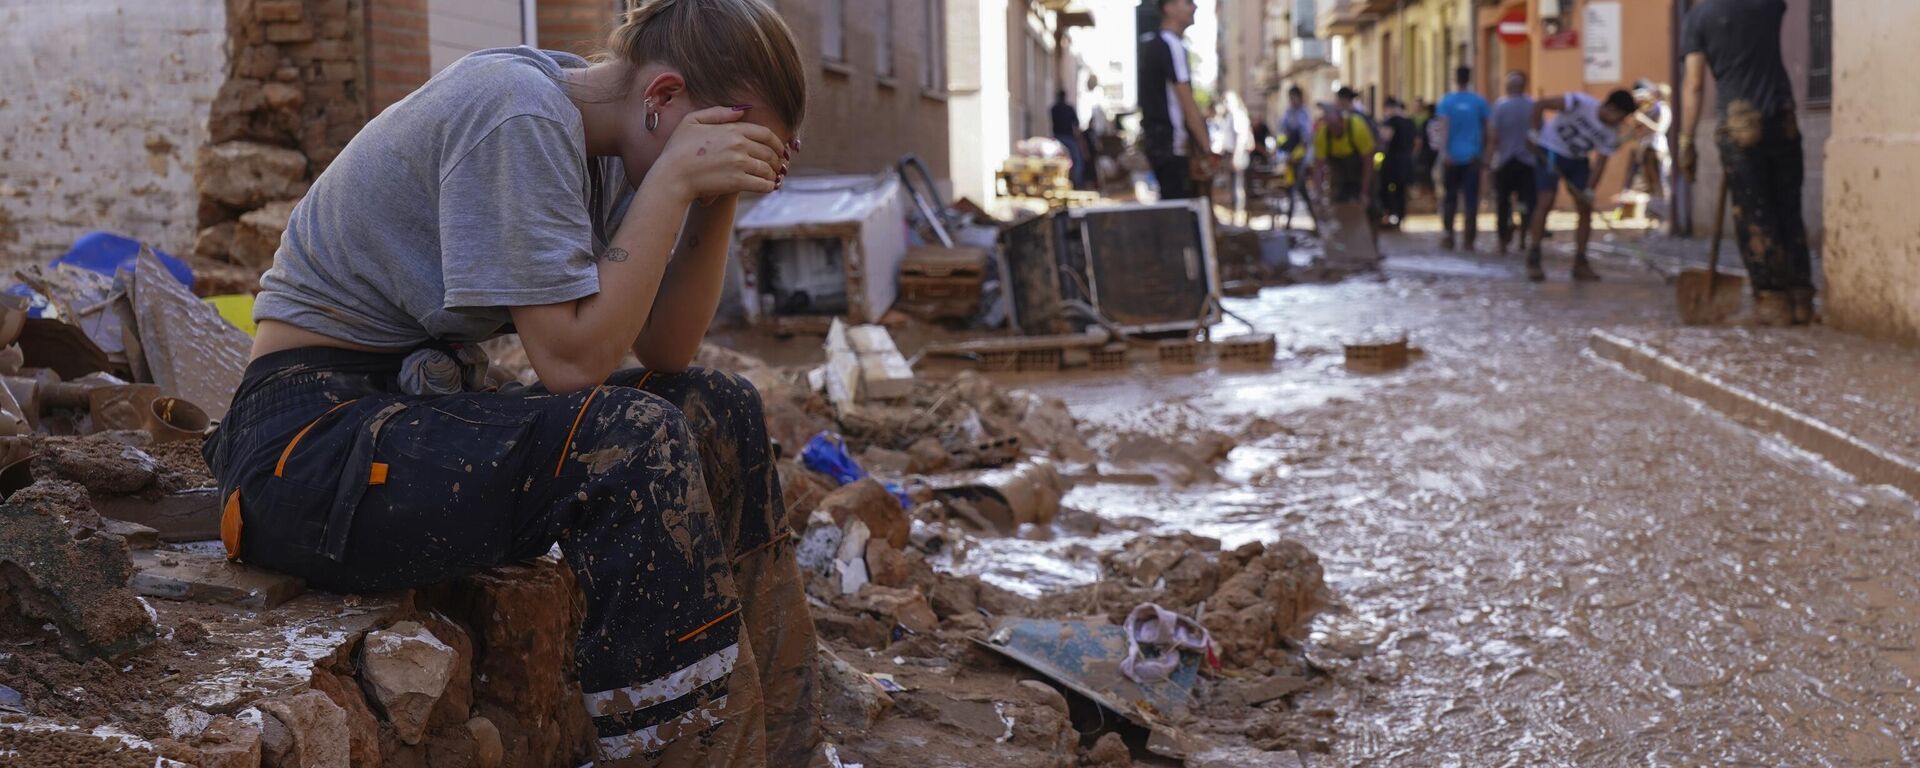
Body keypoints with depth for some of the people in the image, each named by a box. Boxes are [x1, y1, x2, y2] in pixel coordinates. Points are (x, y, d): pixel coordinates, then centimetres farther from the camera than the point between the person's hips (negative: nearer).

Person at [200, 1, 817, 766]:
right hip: (311, 441, -9)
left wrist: (718, 200, -8)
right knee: (631, 445, -28)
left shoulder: (593, 140, 5)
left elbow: (663, 351, 4)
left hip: (423, 404, 9)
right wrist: (675, 180, -21)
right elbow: (573, 361, -24)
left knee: (720, 411, 3)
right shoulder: (518, 111, -21)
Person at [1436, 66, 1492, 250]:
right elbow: (1486, 129, 6)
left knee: (1450, 197, 11)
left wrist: (1444, 151, -16)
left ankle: (1447, 235, 4)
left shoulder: (1447, 102, -2)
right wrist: (1484, 152, 17)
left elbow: (1444, 128, -12)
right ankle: (1469, 239, -4)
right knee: (1471, 198, 1)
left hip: (1452, 157, 0)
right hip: (1473, 157, 0)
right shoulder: (1479, 102, 2)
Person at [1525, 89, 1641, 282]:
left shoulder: (1612, 134, -12)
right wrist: (1535, 134, -25)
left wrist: (1589, 190, -20)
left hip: (1577, 159, 5)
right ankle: (1533, 260, -12)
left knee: (1586, 208, -2)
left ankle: (1580, 263, 6)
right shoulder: (1581, 103, -27)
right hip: (1551, 152, -5)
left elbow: (1601, 163, -8)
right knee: (1546, 200, -17)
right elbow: (1540, 105, -25)